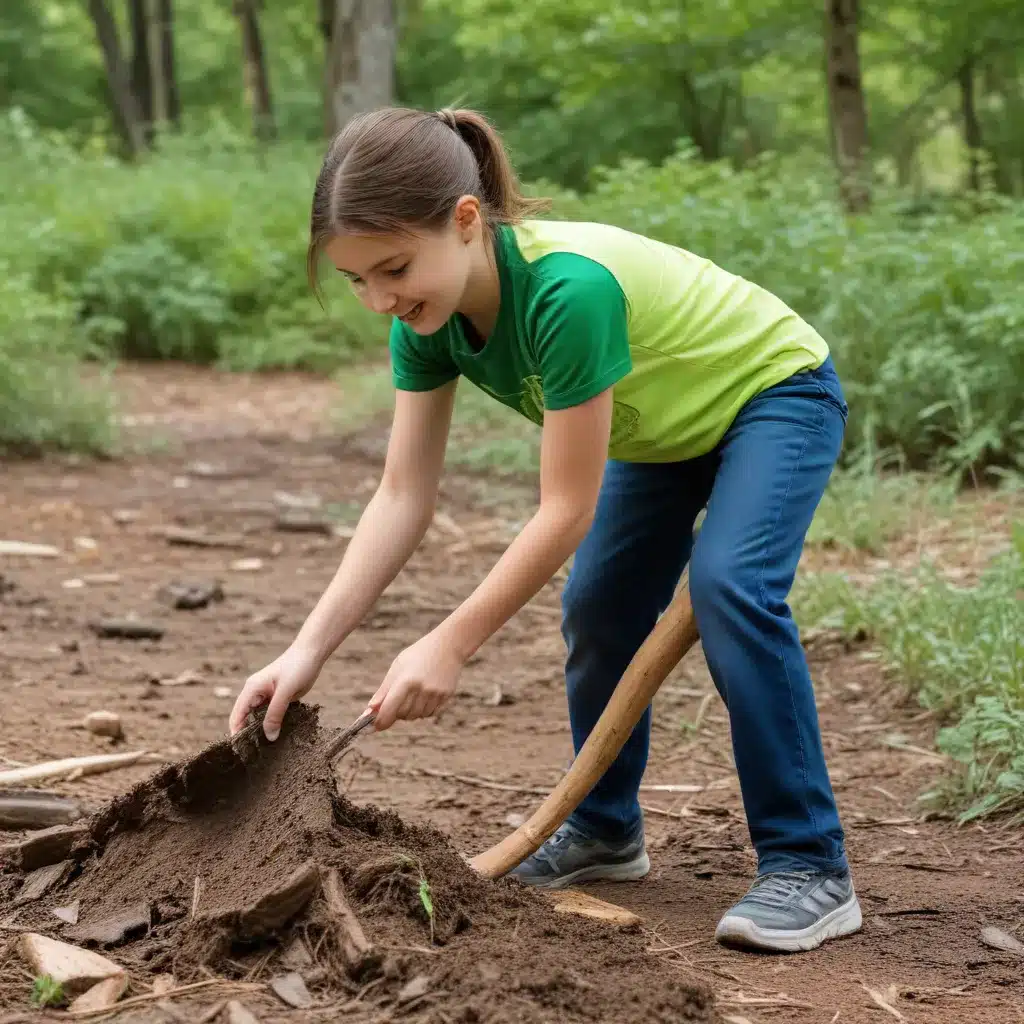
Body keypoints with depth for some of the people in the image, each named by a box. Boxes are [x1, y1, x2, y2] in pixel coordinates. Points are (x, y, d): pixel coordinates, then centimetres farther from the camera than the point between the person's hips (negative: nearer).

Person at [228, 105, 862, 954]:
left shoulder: (567, 289, -42)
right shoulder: (429, 316, -18)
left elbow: (567, 508, -35)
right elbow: (402, 500, -17)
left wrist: (450, 646, -31)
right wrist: (308, 649, -25)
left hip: (773, 389, -8)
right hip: (662, 425, 8)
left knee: (731, 584, -27)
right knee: (597, 609, 5)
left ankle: (810, 868, -20)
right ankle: (606, 830, 27)